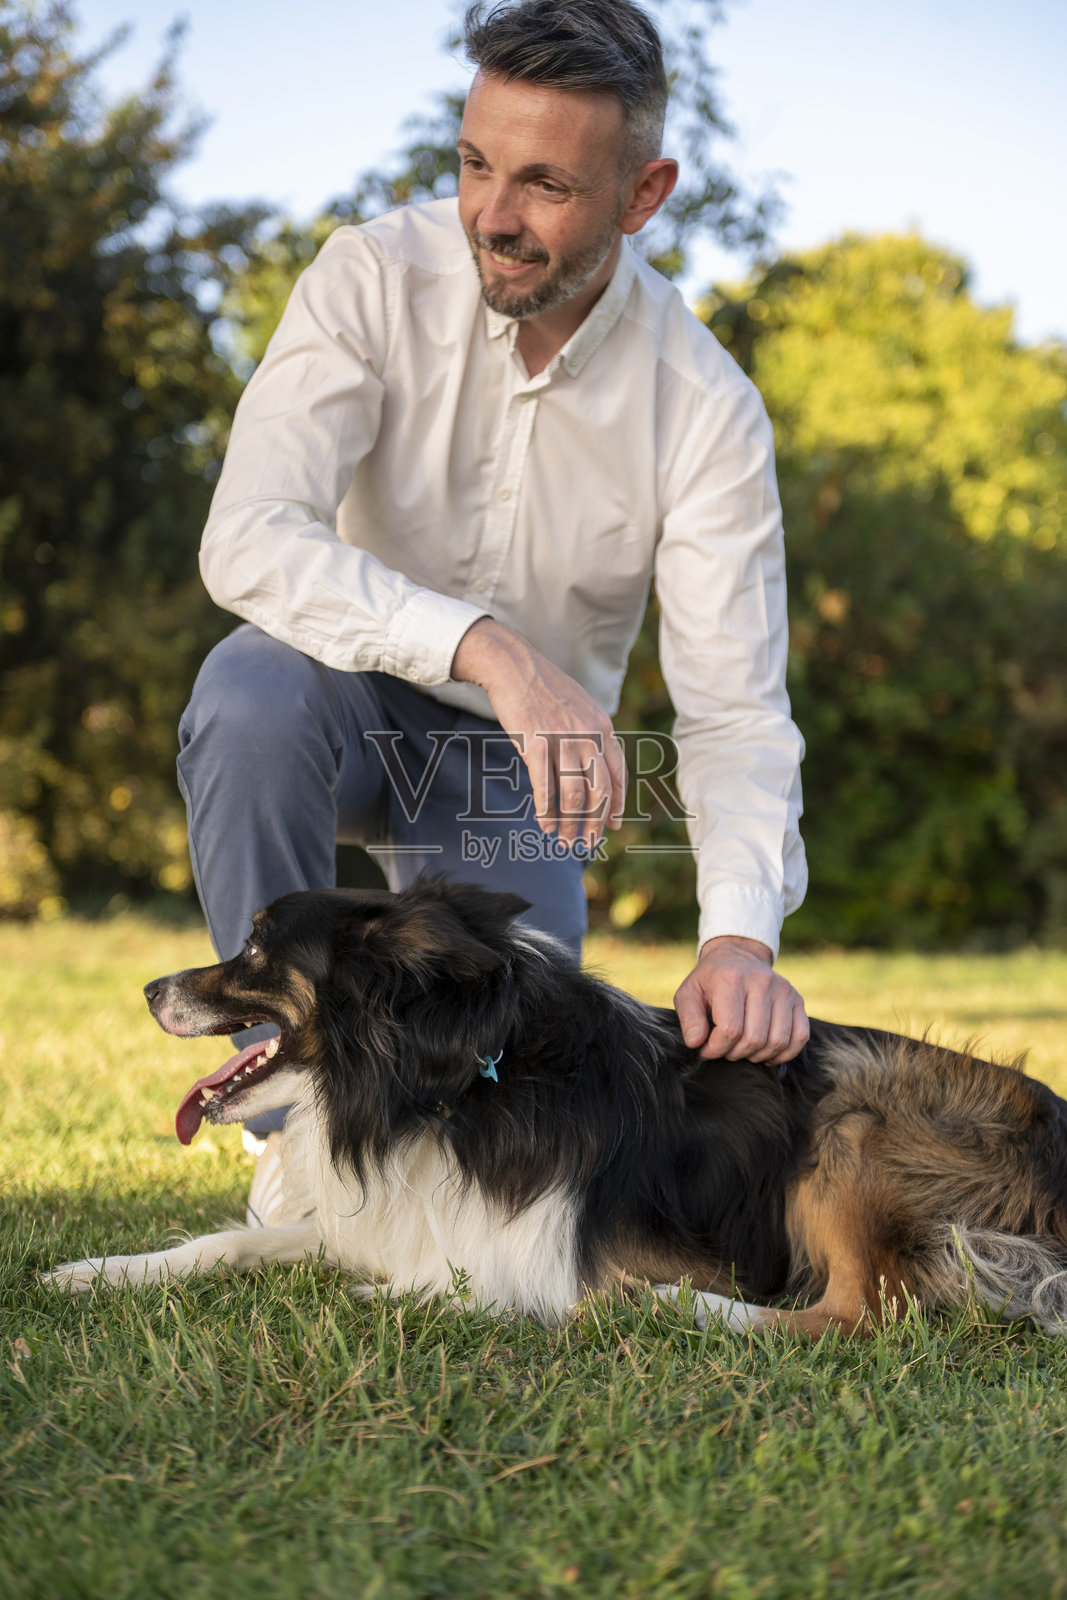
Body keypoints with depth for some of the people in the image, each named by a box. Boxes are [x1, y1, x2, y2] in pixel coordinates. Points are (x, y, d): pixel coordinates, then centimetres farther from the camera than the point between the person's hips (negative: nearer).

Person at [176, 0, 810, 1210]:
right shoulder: (374, 280, -20)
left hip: (517, 756, 1)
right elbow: (248, 541, -32)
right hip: (354, 697, -1)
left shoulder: (706, 411, -17)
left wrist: (741, 934, -39)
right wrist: (489, 648, -46)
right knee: (252, 688, -36)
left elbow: (735, 712, -20)